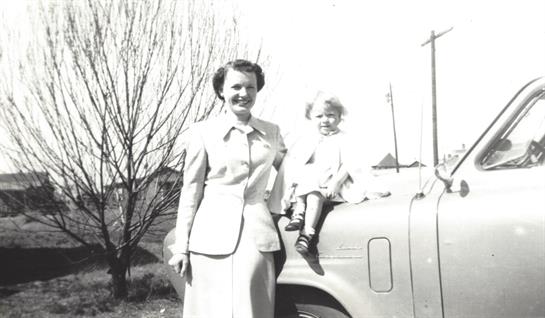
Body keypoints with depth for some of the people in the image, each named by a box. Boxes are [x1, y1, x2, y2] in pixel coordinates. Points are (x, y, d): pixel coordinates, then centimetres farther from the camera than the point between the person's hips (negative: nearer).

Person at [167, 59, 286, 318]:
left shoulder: (271, 132, 10)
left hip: (257, 235, 2)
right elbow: (191, 190, 1)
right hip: (212, 237, -2)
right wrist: (181, 246, -1)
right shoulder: (204, 131, 2)